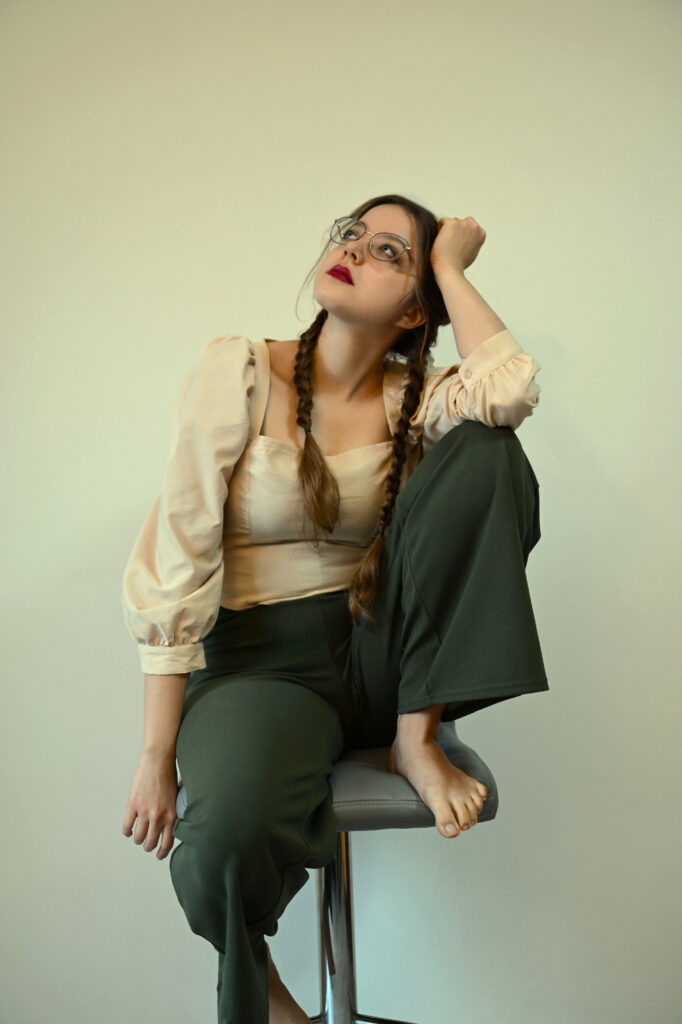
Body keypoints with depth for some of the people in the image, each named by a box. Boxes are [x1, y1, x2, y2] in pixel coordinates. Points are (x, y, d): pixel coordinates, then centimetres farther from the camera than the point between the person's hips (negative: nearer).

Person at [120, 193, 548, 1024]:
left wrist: (452, 266, -6)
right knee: (229, 831, -35)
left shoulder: (410, 397, 2)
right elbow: (177, 560, -11)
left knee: (485, 451, -16)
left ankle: (417, 740, -10)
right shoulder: (236, 371, -7)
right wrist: (157, 759, -13)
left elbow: (511, 388, -22)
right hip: (261, 664, -2)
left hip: (379, 655, 3)